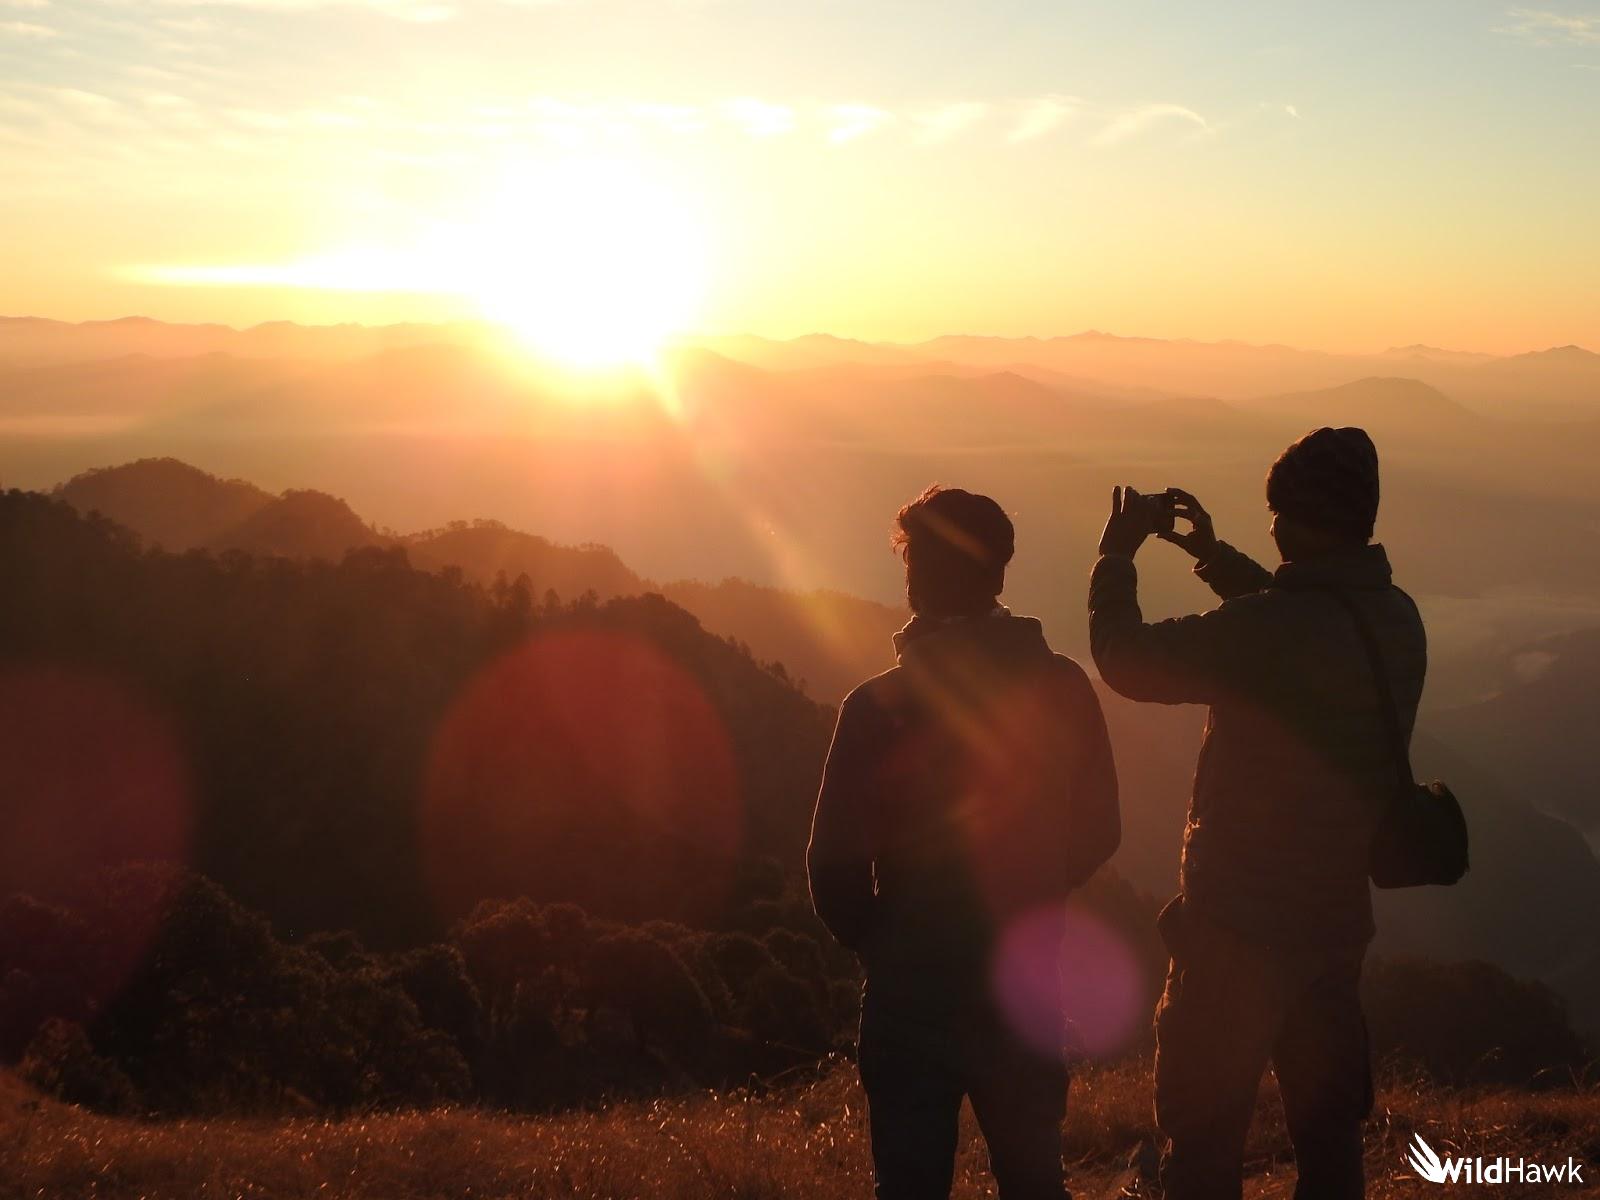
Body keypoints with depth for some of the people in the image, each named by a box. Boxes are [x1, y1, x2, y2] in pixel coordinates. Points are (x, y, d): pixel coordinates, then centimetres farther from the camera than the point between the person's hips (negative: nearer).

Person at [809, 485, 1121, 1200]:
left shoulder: (877, 706, -15)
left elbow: (834, 865, -13)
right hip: (1027, 984, 3)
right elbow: (1098, 833, 4)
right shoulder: (1062, 690, -4)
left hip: (912, 988, -3)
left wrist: (874, 942, 6)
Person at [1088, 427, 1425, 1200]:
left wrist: (1116, 556, -2)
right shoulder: (1396, 619, 0)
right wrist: (1216, 557, 18)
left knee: (1202, 1135, 7)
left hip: (1243, 925, -7)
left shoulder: (1270, 629, -26)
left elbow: (1127, 660, -17)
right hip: (1337, 915, 7)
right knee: (1328, 1127, 20)